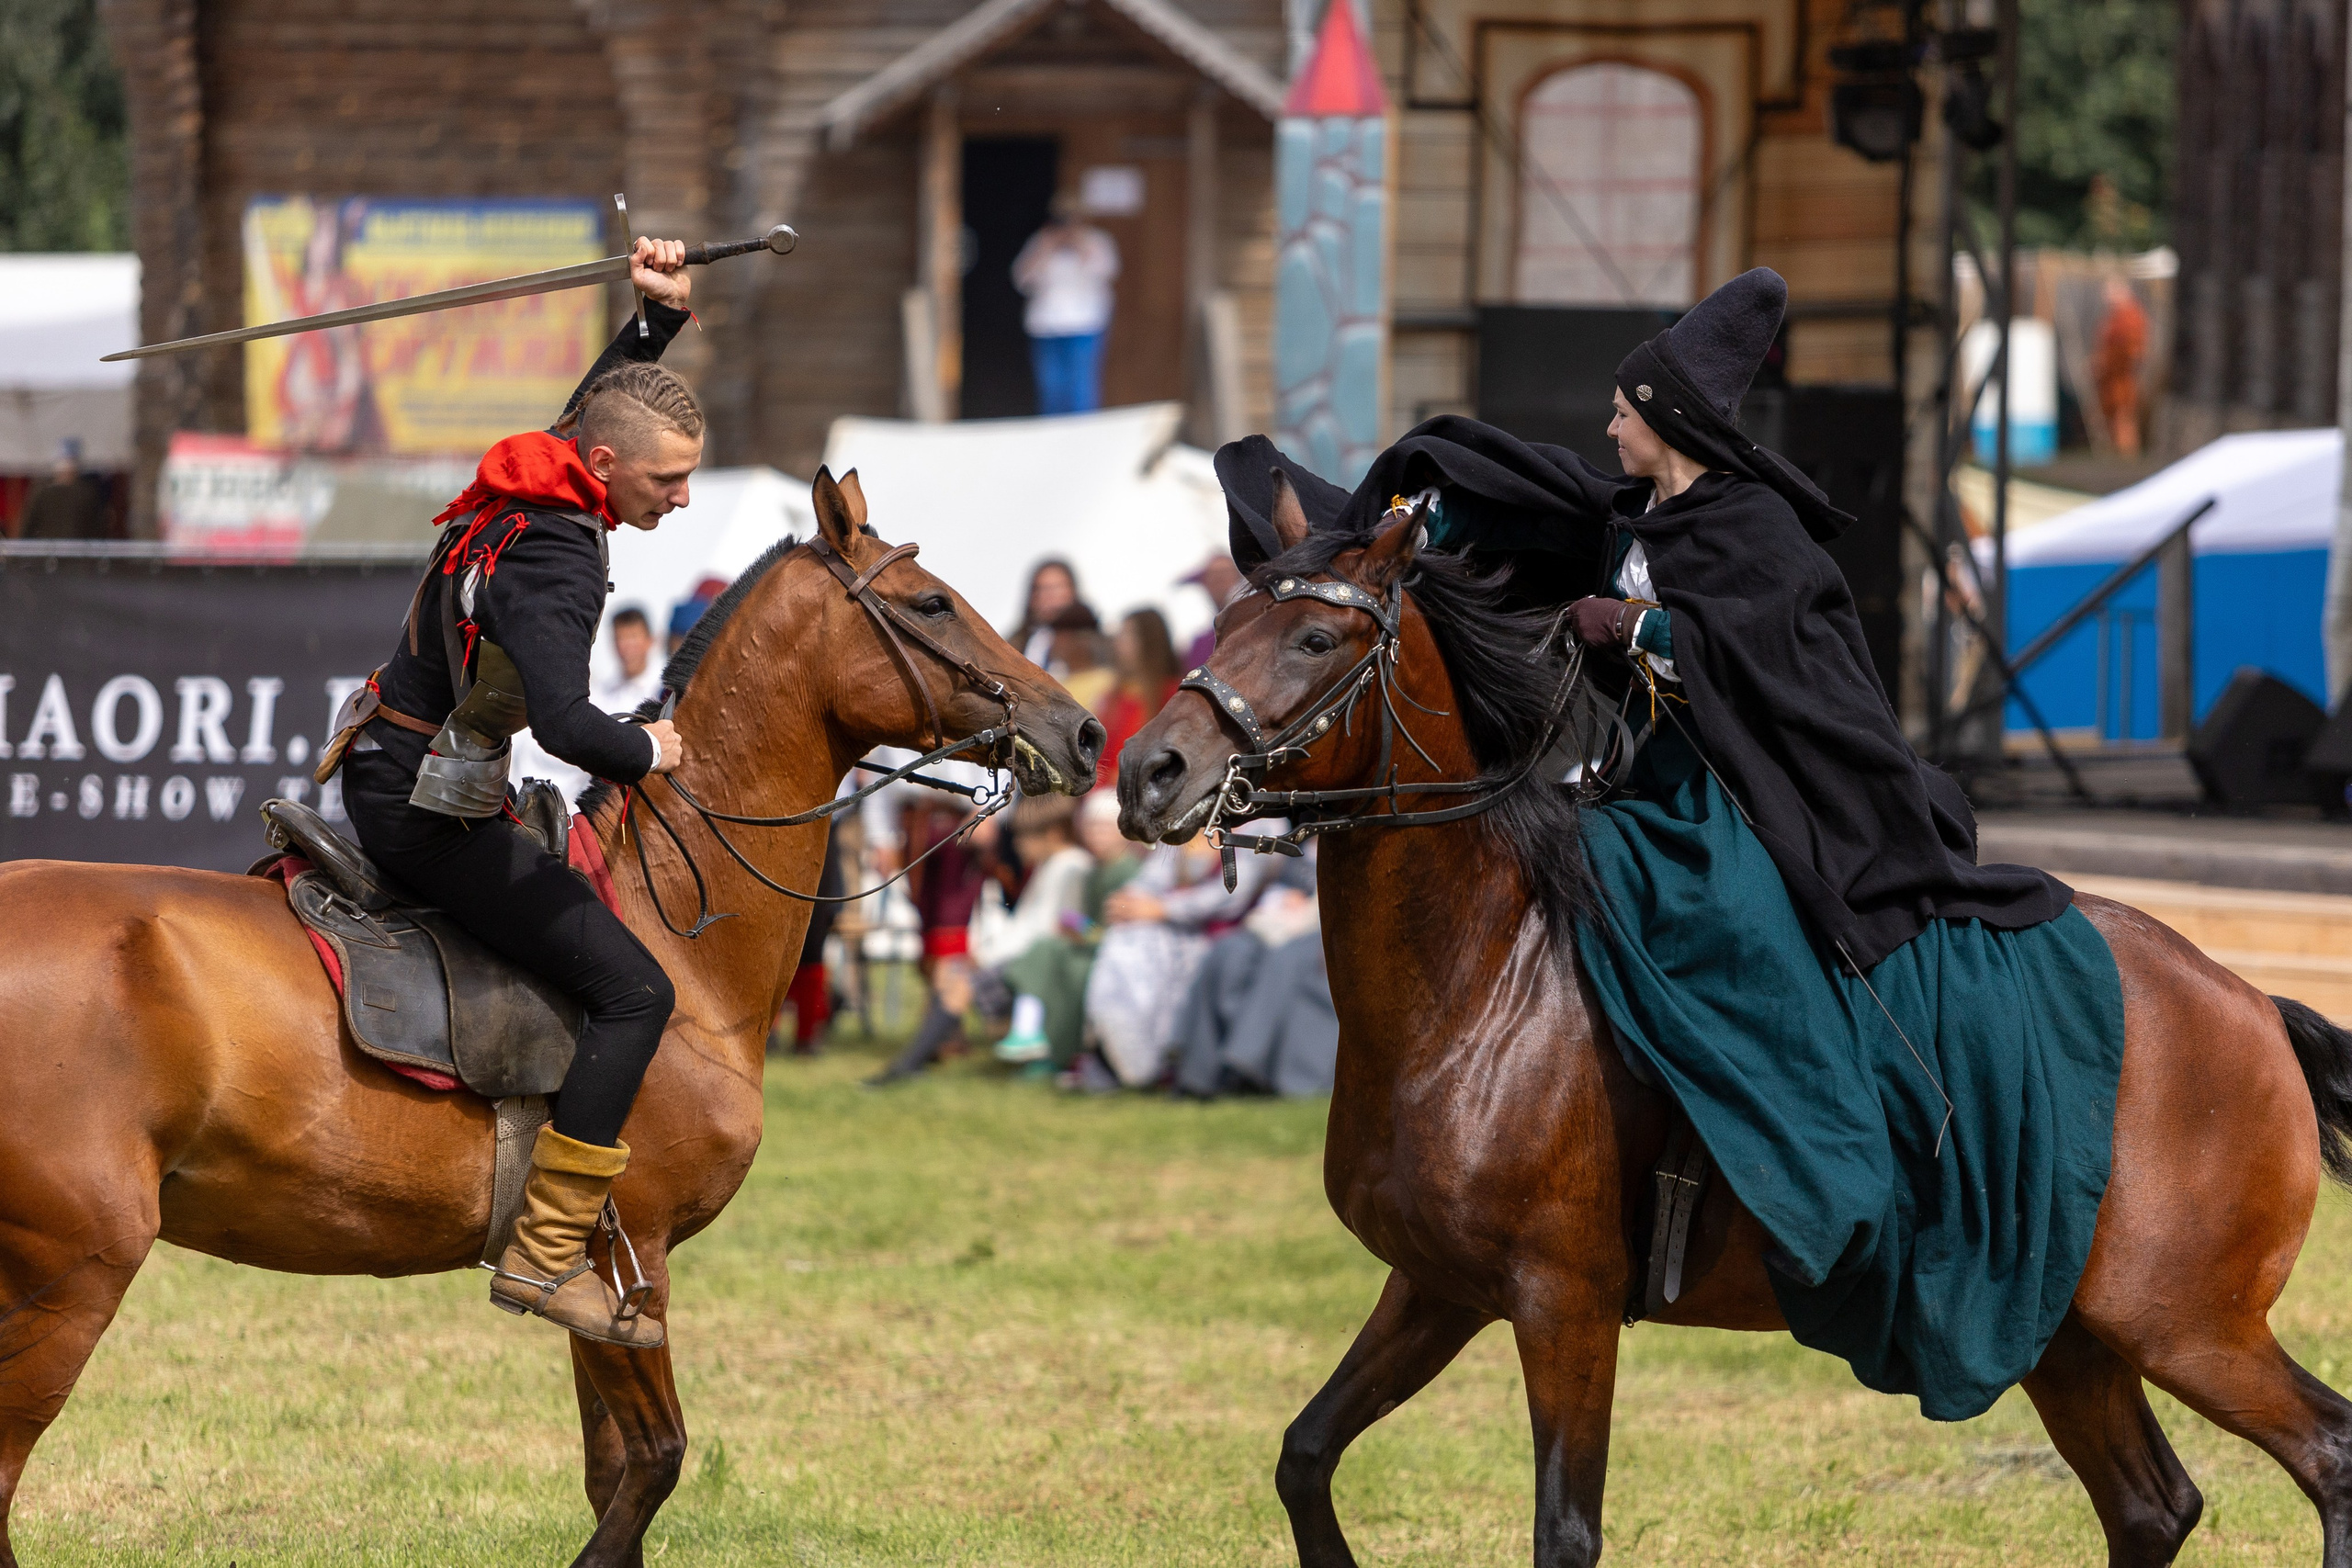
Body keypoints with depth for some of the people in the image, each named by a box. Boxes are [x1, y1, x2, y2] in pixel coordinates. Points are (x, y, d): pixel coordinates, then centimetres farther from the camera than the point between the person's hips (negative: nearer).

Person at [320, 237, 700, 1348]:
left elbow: (604, 389, 27)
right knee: (631, 989, -14)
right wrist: (648, 753, -19)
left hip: (385, 773, 10)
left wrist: (662, 314, 12)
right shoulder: (557, 563, -25)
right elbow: (567, 725, -38)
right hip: (429, 803, -10)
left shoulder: (524, 486, 4)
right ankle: (546, 1255, -18)